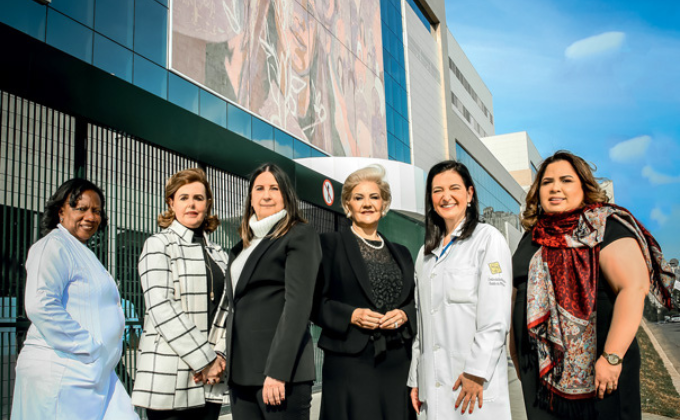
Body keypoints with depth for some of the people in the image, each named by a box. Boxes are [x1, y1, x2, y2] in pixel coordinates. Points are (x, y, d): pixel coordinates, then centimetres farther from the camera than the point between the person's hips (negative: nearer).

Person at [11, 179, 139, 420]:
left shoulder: (81, 254, 22)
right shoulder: (53, 246, -9)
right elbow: (40, 306, -23)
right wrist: (88, 347, -20)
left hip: (94, 372, 9)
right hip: (60, 374, -9)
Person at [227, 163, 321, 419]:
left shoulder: (300, 235, -4)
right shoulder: (244, 244, 18)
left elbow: (298, 303, -13)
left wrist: (277, 371, -19)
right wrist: (228, 364, 11)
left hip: (280, 367, -7)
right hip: (242, 370, 7)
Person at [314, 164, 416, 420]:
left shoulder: (401, 253, 17)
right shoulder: (330, 244, 4)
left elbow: (417, 302, 18)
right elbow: (314, 301, -1)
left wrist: (404, 315, -3)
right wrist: (350, 315, -15)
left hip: (397, 363, 4)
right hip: (350, 363, -4)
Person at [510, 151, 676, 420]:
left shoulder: (604, 227, -6)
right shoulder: (532, 239, 13)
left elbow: (635, 287, -17)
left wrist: (611, 358, -23)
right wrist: (516, 357, 14)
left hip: (594, 370, -5)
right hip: (539, 368, 6)